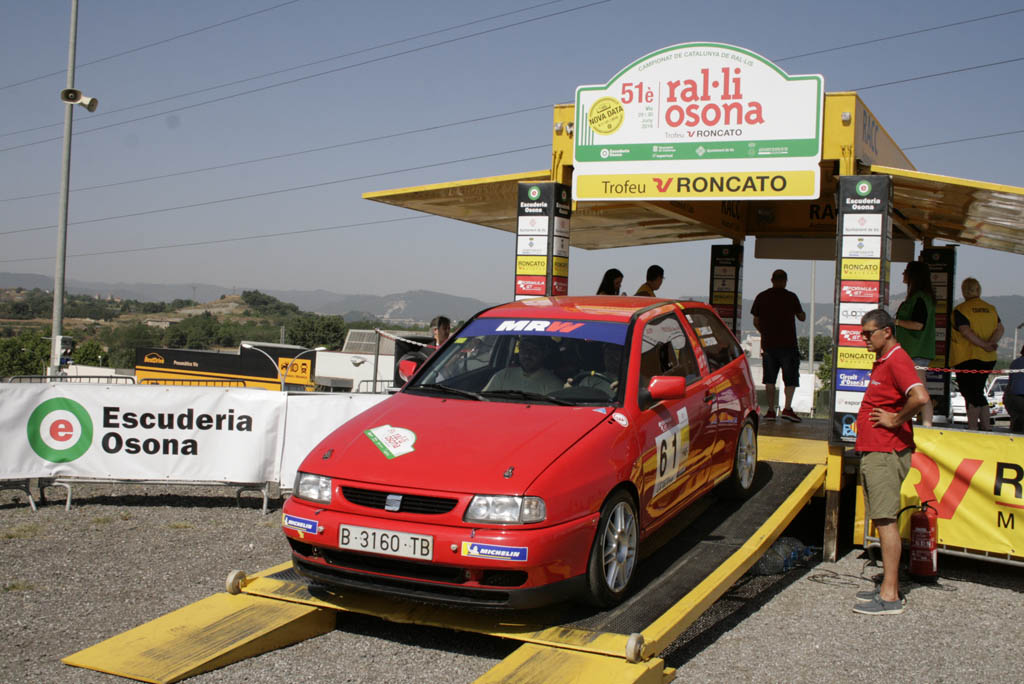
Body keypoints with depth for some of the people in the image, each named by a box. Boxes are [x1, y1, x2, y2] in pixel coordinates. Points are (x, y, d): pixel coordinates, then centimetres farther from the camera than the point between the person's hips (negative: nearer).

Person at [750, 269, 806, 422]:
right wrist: (802, 313, 29)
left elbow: (756, 322, 9)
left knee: (769, 379, 9)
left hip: (768, 344, 3)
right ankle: (787, 408, -8)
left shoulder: (761, 297, 3)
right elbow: (802, 317, 7)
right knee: (791, 378, 4)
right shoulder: (791, 297, -5)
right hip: (788, 344, -3)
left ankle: (771, 410, 6)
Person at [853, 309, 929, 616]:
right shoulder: (882, 361, 17)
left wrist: (895, 420, -19)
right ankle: (889, 586, 21)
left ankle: (890, 596, -6)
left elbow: (920, 397, -31)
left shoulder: (897, 360, -15)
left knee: (886, 520, -9)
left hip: (886, 454, -10)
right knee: (882, 520, 13)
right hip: (873, 452, 11)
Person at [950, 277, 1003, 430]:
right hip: (988, 359, 6)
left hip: (967, 358, -6)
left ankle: (972, 427, -4)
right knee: (979, 392, 16)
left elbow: (966, 332, -20)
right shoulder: (991, 308, 10)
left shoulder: (960, 310, -9)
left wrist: (985, 345, -17)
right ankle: (987, 427, 16)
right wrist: (991, 343, -11)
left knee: (971, 394, -2)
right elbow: (1000, 329, 2)